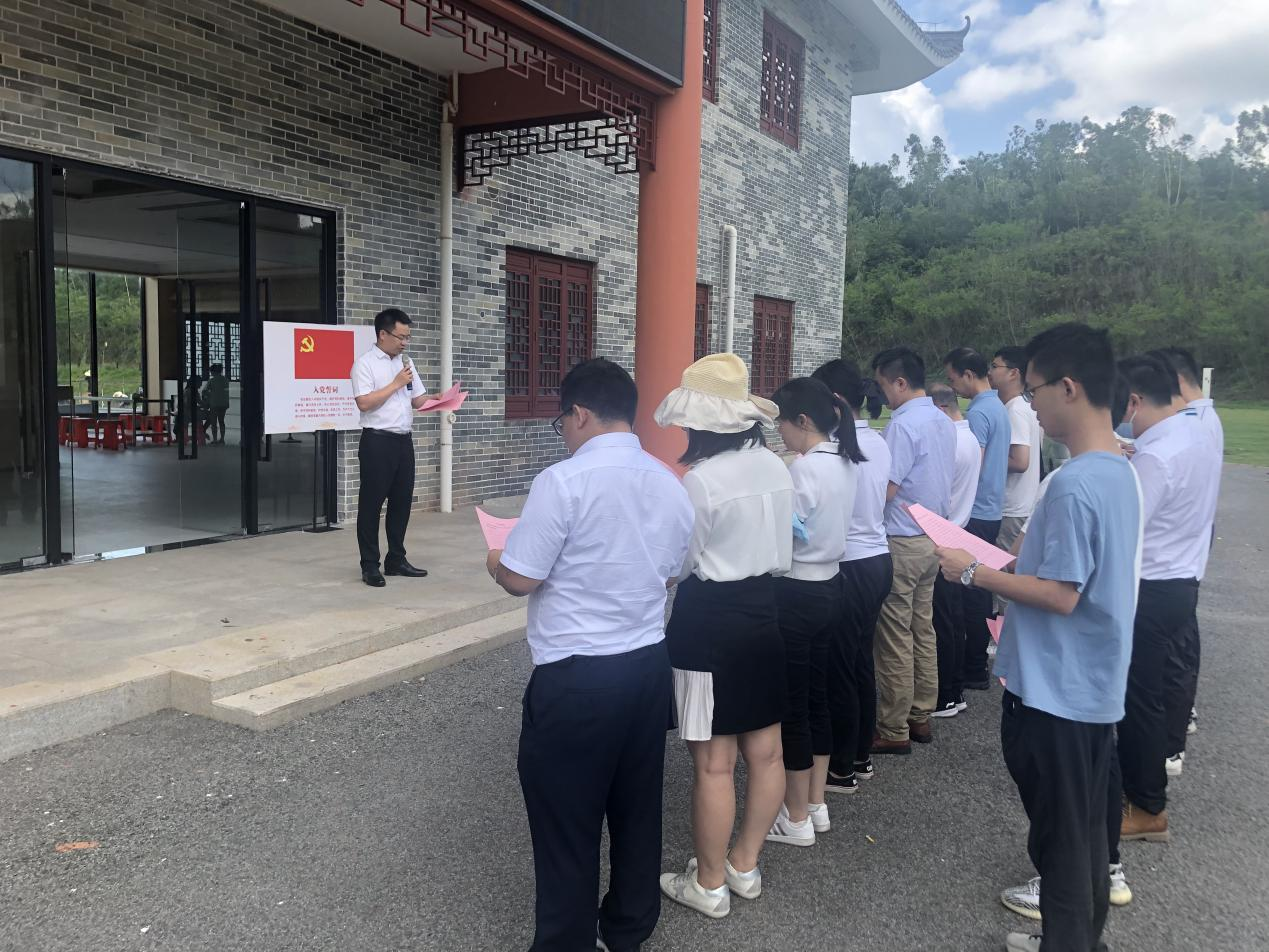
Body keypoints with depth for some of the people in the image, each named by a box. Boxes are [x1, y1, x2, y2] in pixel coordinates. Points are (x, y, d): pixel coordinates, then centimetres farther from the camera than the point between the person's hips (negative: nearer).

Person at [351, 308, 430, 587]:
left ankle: (396, 560, 22)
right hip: (377, 442, -7)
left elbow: (417, 400, 15)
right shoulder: (365, 364, -7)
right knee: (371, 504, 0)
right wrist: (396, 383, -14)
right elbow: (364, 403, -18)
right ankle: (370, 566, 5)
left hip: (404, 440, 7)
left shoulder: (406, 362, 14)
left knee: (402, 501, 11)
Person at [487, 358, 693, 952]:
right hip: (649, 665, 8)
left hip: (575, 679, -7)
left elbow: (520, 579, -15)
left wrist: (495, 563, 6)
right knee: (636, 808, 21)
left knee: (566, 824, 8)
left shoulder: (564, 481, -18)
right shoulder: (671, 485, 4)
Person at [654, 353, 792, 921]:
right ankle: (745, 867, 31)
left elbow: (679, 566, -10)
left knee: (713, 763, 4)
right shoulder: (776, 467, 2)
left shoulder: (700, 480, -19)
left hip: (710, 620, -8)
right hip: (763, 611, 8)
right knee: (765, 752, 15)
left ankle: (709, 885, 18)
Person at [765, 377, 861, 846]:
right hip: (828, 587, 9)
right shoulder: (845, 461, 7)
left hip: (796, 593, -9)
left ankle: (796, 818, 15)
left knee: (790, 704, 3)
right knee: (815, 696, 18)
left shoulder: (805, 467, -21)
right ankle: (816, 805, 30)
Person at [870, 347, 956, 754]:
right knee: (923, 631, 16)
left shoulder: (903, 424, -19)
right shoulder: (945, 422, 8)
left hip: (901, 541, -9)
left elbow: (884, 491, -20)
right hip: (932, 536, 9)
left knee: (895, 639, -1)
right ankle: (920, 716, 26)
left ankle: (893, 731, 7)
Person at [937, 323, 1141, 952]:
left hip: (1056, 691, -9)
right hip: (1094, 688, 9)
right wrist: (1015, 576, 15)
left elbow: (1061, 595, -24)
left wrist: (974, 573, -15)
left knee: (1060, 836, 6)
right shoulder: (1119, 471, 6)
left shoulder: (1073, 484, -24)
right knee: (1087, 830, 21)